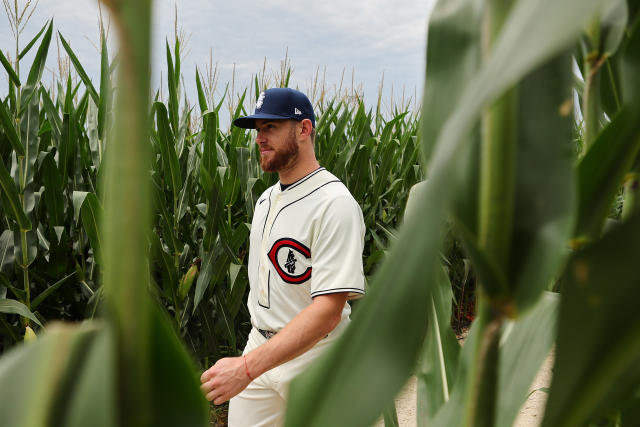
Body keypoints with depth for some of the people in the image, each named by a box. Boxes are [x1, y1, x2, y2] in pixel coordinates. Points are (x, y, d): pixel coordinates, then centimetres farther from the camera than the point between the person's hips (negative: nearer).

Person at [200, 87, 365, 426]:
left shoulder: (334, 204, -20)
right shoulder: (267, 198, 9)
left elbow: (328, 310, -28)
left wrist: (247, 367, -33)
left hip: (314, 358, -7)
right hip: (261, 349, 7)